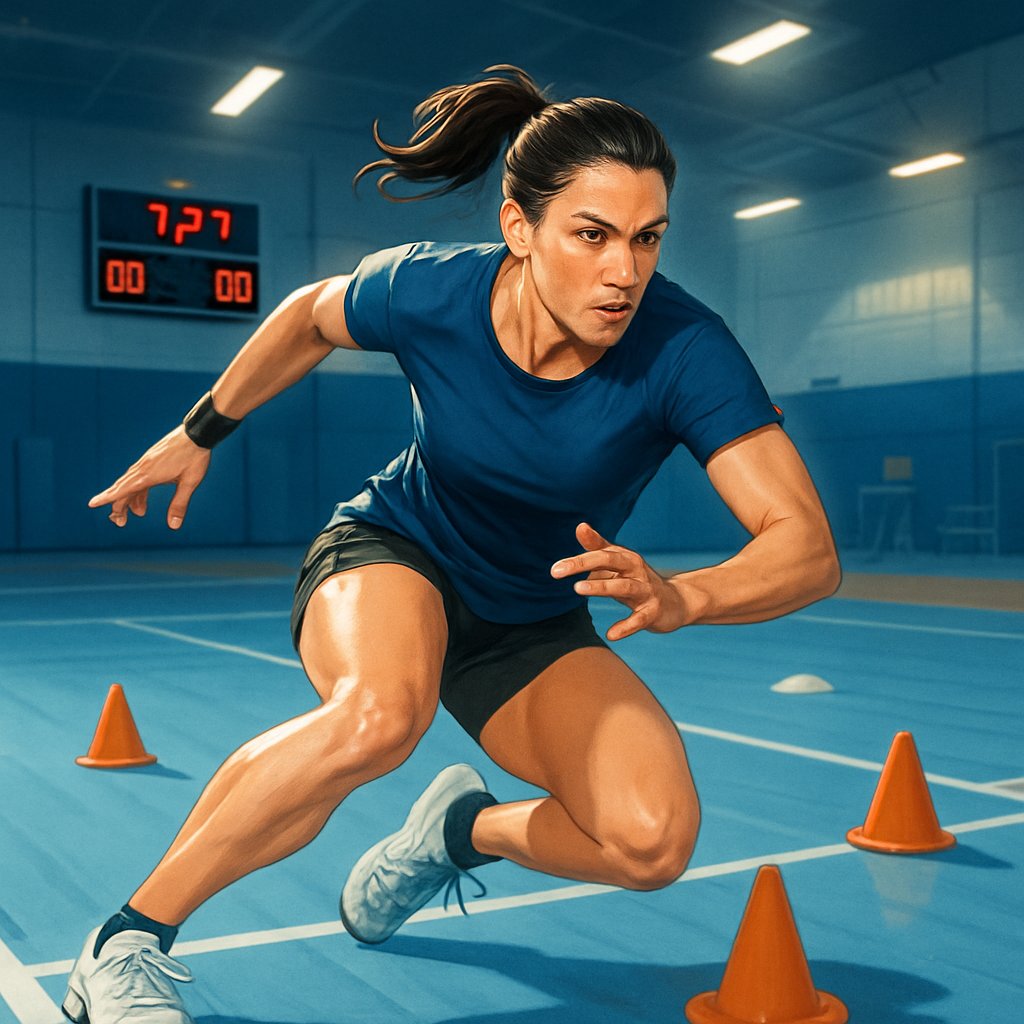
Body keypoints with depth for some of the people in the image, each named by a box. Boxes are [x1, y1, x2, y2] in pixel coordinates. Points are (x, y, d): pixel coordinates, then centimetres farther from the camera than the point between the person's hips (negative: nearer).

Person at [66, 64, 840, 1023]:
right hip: (391, 556, -1)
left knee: (653, 843, -21)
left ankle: (463, 827, 11)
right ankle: (123, 946, -17)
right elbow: (310, 315, 1)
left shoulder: (685, 351, -28)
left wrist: (678, 597, -51)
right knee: (379, 710, -39)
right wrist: (200, 431, 11)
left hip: (535, 627, 2)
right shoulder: (429, 289, -23)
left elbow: (807, 546, -31)